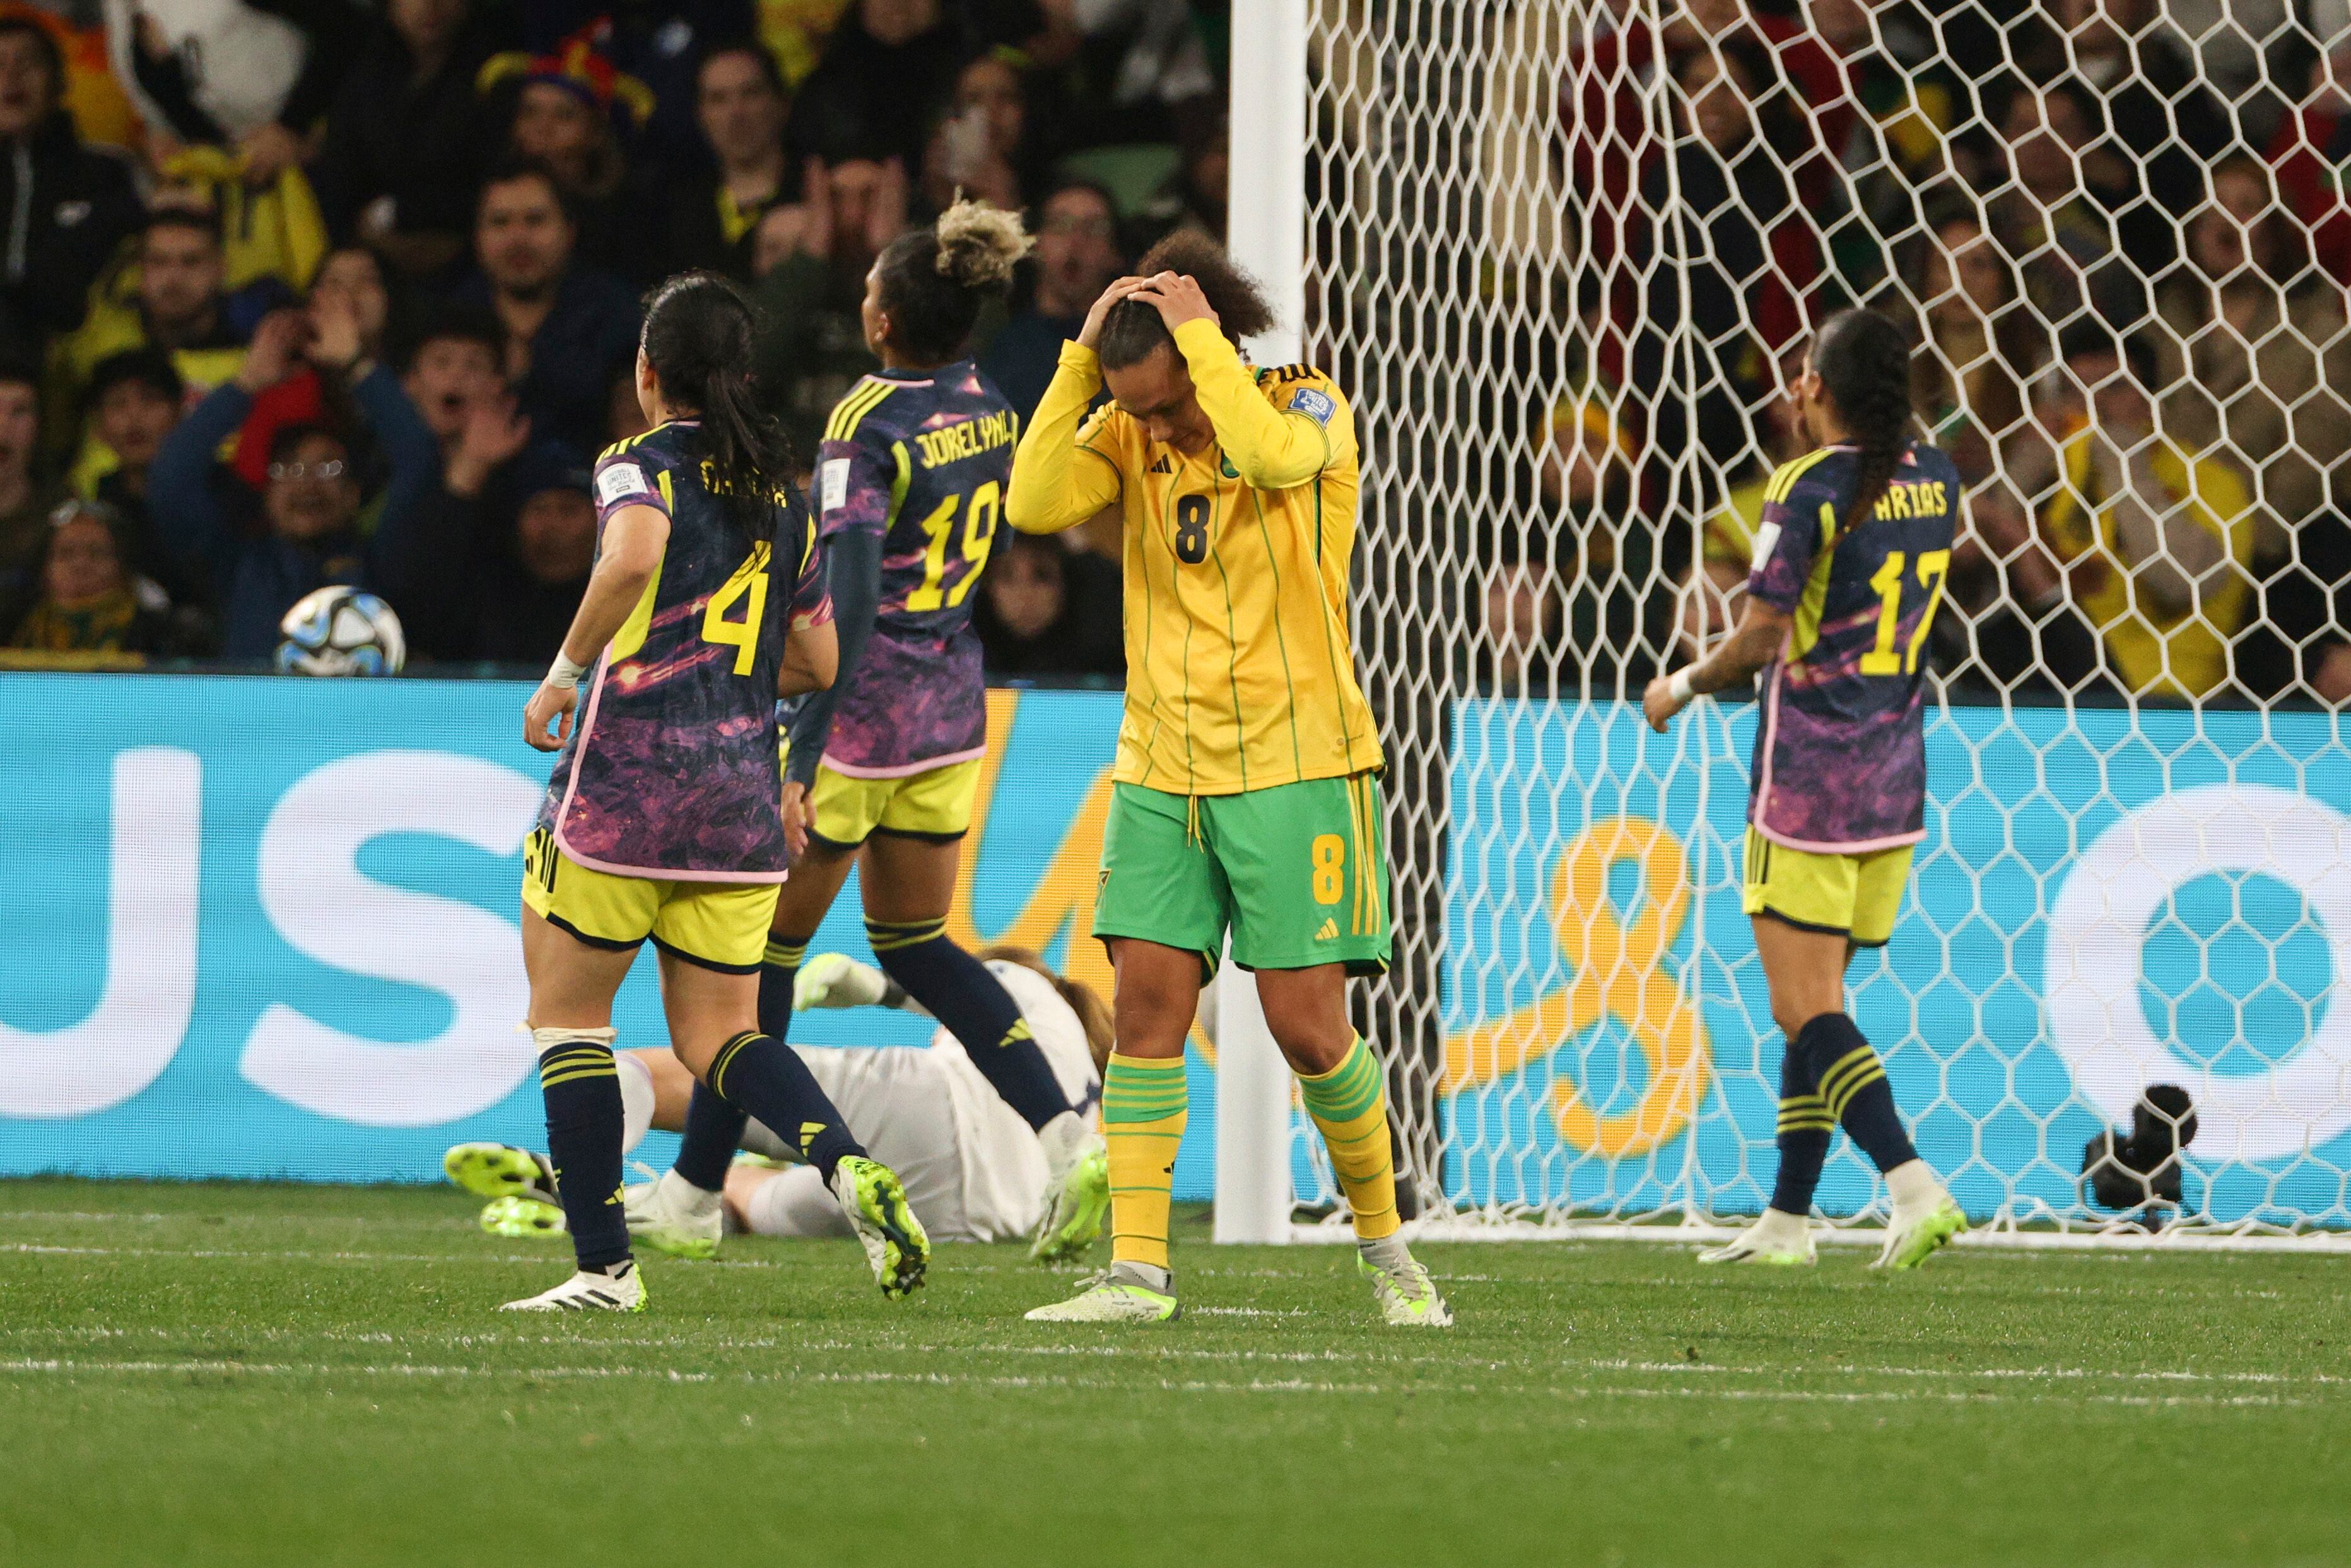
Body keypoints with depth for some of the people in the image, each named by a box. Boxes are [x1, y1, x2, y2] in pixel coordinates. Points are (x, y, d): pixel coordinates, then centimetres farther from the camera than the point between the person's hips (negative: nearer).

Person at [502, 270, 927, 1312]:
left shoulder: (640, 465, -4)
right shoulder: (783, 493, 14)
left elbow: (635, 554, -27)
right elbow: (817, 661, 21)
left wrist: (564, 671, -16)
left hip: (621, 787, -5)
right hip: (743, 799, 5)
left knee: (567, 1015, 11)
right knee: (718, 1036, 12)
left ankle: (604, 1265, 6)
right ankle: (847, 1166, -16)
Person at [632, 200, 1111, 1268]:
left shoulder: (867, 426, -18)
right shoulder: (987, 411, 4)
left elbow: (849, 603, -24)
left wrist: (802, 761, -26)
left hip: (864, 709, -7)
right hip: (953, 707, 7)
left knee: (769, 943, 6)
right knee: (915, 942, 17)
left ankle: (694, 1191, 16)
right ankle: (1070, 1138, -1)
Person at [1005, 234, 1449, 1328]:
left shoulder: (1311, 407, -6)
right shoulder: (1128, 437, 4)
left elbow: (1270, 453, -30)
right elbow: (1034, 503, -13)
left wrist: (1200, 335, -22)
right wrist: (1082, 357, -15)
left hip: (1295, 766, -4)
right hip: (1161, 772, 4)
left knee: (1306, 1024, -5)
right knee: (1146, 1002, -7)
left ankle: (1385, 1247, 15)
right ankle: (1137, 1270, -5)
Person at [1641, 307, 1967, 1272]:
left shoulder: (1809, 487, -14)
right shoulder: (1934, 478, 6)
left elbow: (1761, 640, -15)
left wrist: (1681, 688, 3)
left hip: (1808, 776, -7)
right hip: (1895, 778, 7)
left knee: (1805, 1007, -6)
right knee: (1816, 1002, 15)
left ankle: (1915, 1189, -22)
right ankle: (1788, 1220, 17)